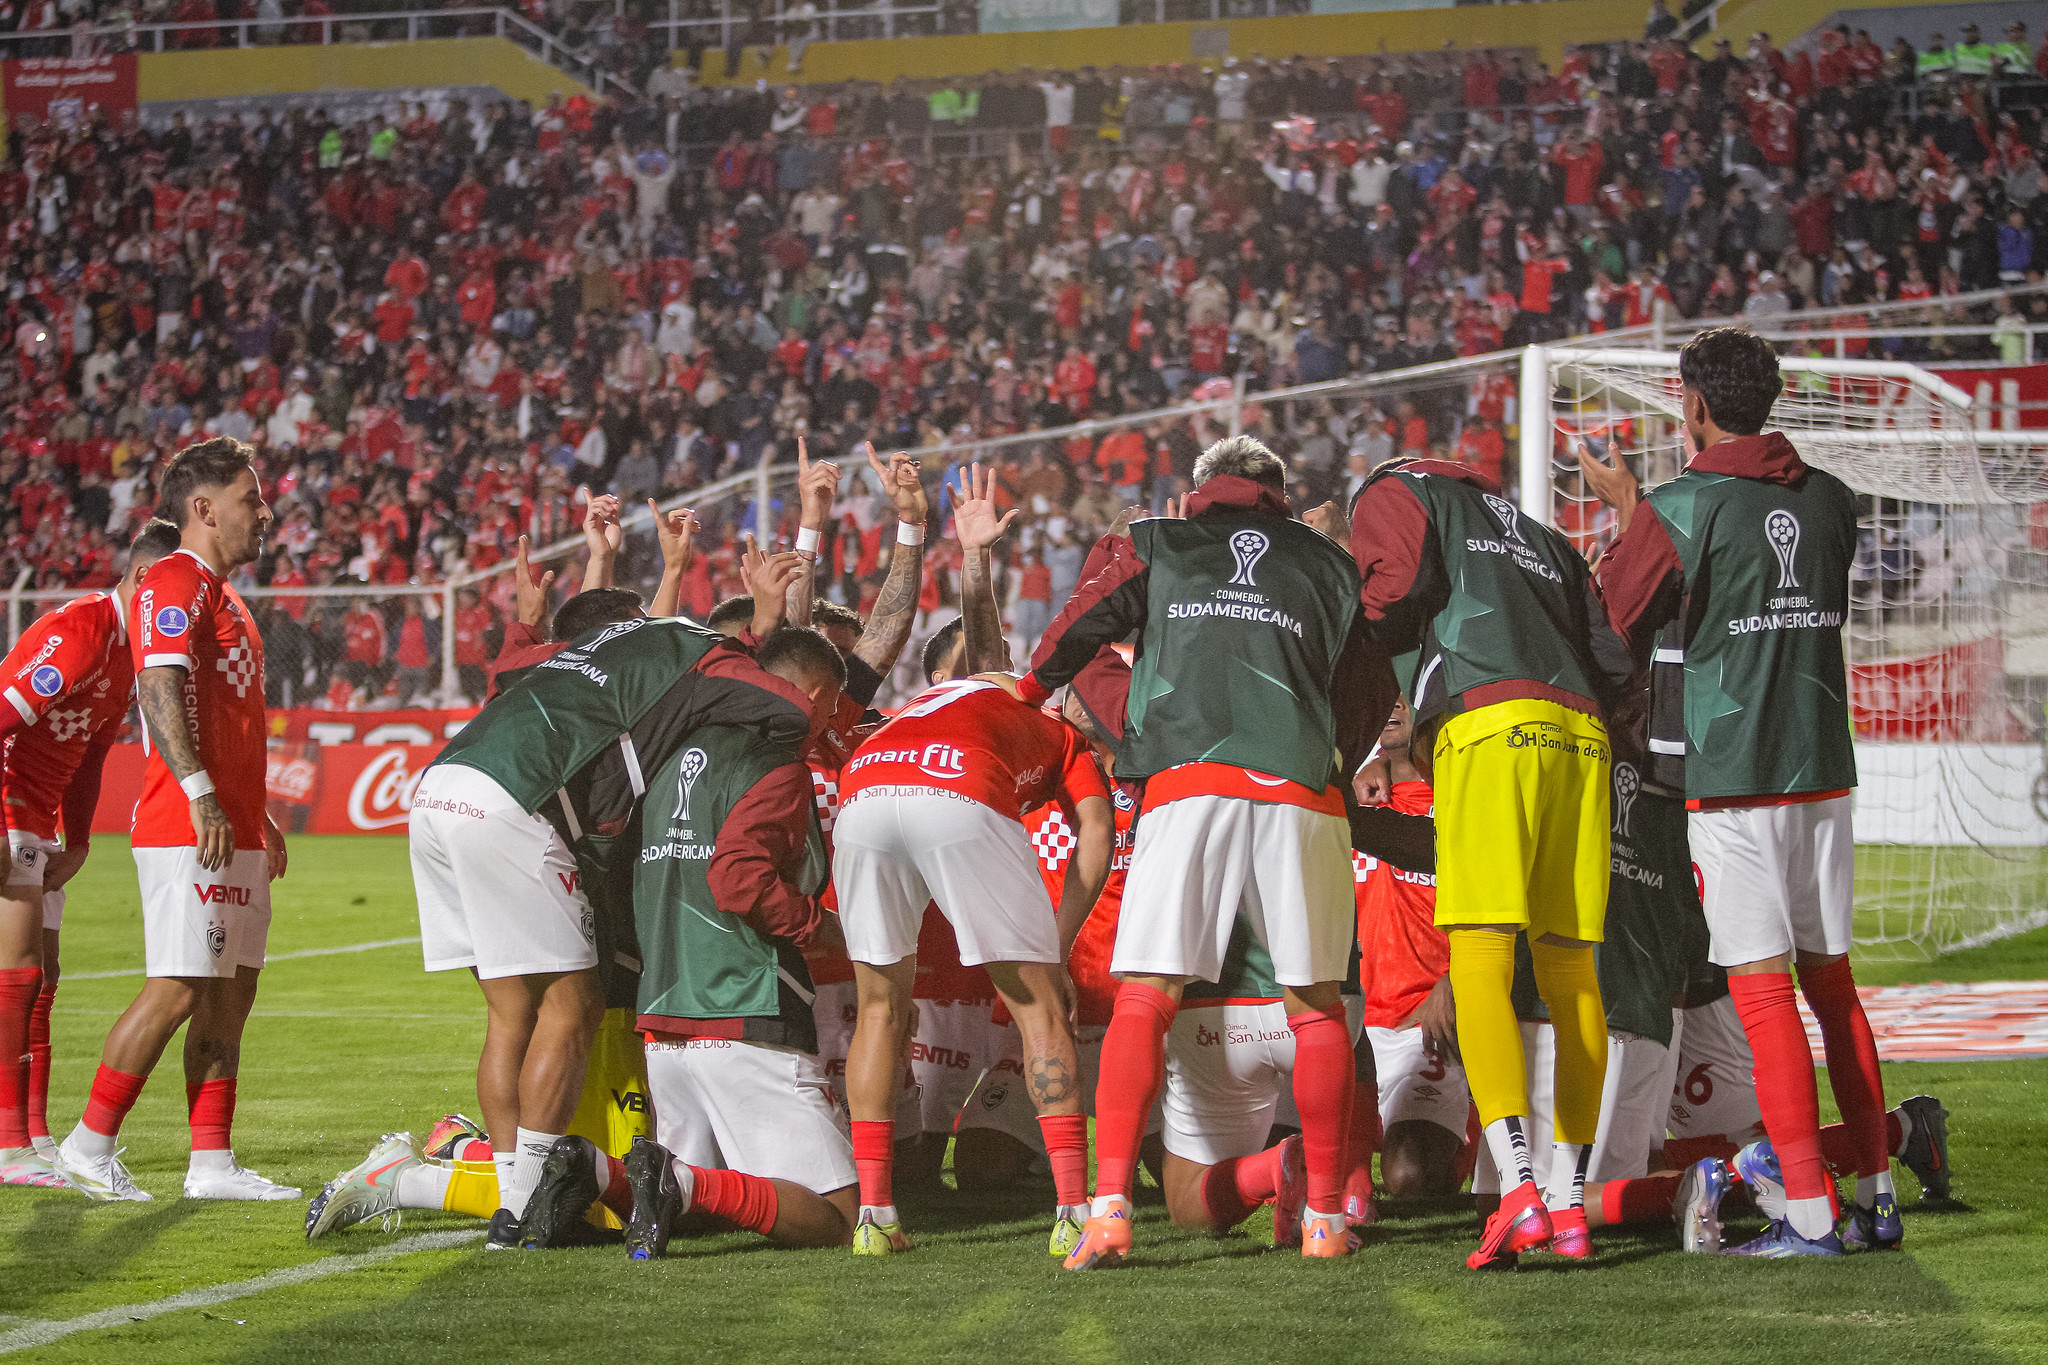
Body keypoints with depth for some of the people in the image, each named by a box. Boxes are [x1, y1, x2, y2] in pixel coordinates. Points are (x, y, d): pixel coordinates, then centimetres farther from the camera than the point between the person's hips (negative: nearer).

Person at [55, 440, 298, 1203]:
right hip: (187, 830, -10)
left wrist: (258, 816, 27)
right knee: (178, 990, -10)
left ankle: (212, 1163, 11)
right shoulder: (174, 584, -9)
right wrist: (200, 794, -29)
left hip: (234, 832, 10)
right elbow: (160, 689, -21)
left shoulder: (220, 595, 22)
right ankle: (91, 1146, -2)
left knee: (231, 992, 8)